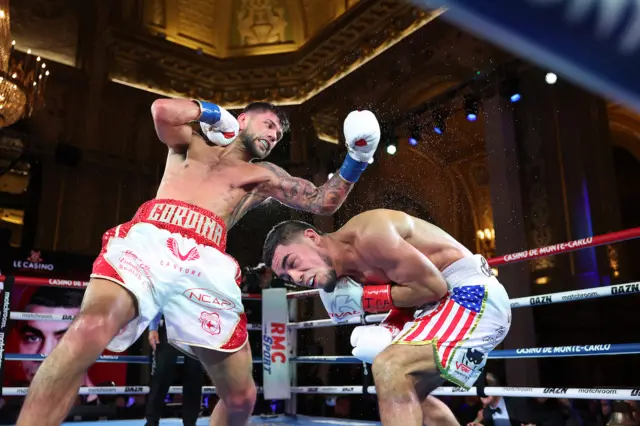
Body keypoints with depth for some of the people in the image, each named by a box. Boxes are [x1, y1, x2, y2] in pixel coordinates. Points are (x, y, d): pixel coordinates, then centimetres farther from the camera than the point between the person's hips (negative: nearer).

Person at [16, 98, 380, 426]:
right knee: (91, 329, -33)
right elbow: (163, 111, 7)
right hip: (147, 240, -1)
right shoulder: (195, 142, 28)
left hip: (205, 263, 2)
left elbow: (322, 202, 24)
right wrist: (211, 112, 20)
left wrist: (356, 160, 14)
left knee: (241, 395, -1)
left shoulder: (263, 175, 30)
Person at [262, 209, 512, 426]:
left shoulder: (367, 234, -22)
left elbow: (433, 287, -21)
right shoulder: (347, 276, 5)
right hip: (446, 301, 10)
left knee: (389, 369, -25)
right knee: (405, 395, 22)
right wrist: (387, 336, -6)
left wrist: (363, 298, -16)